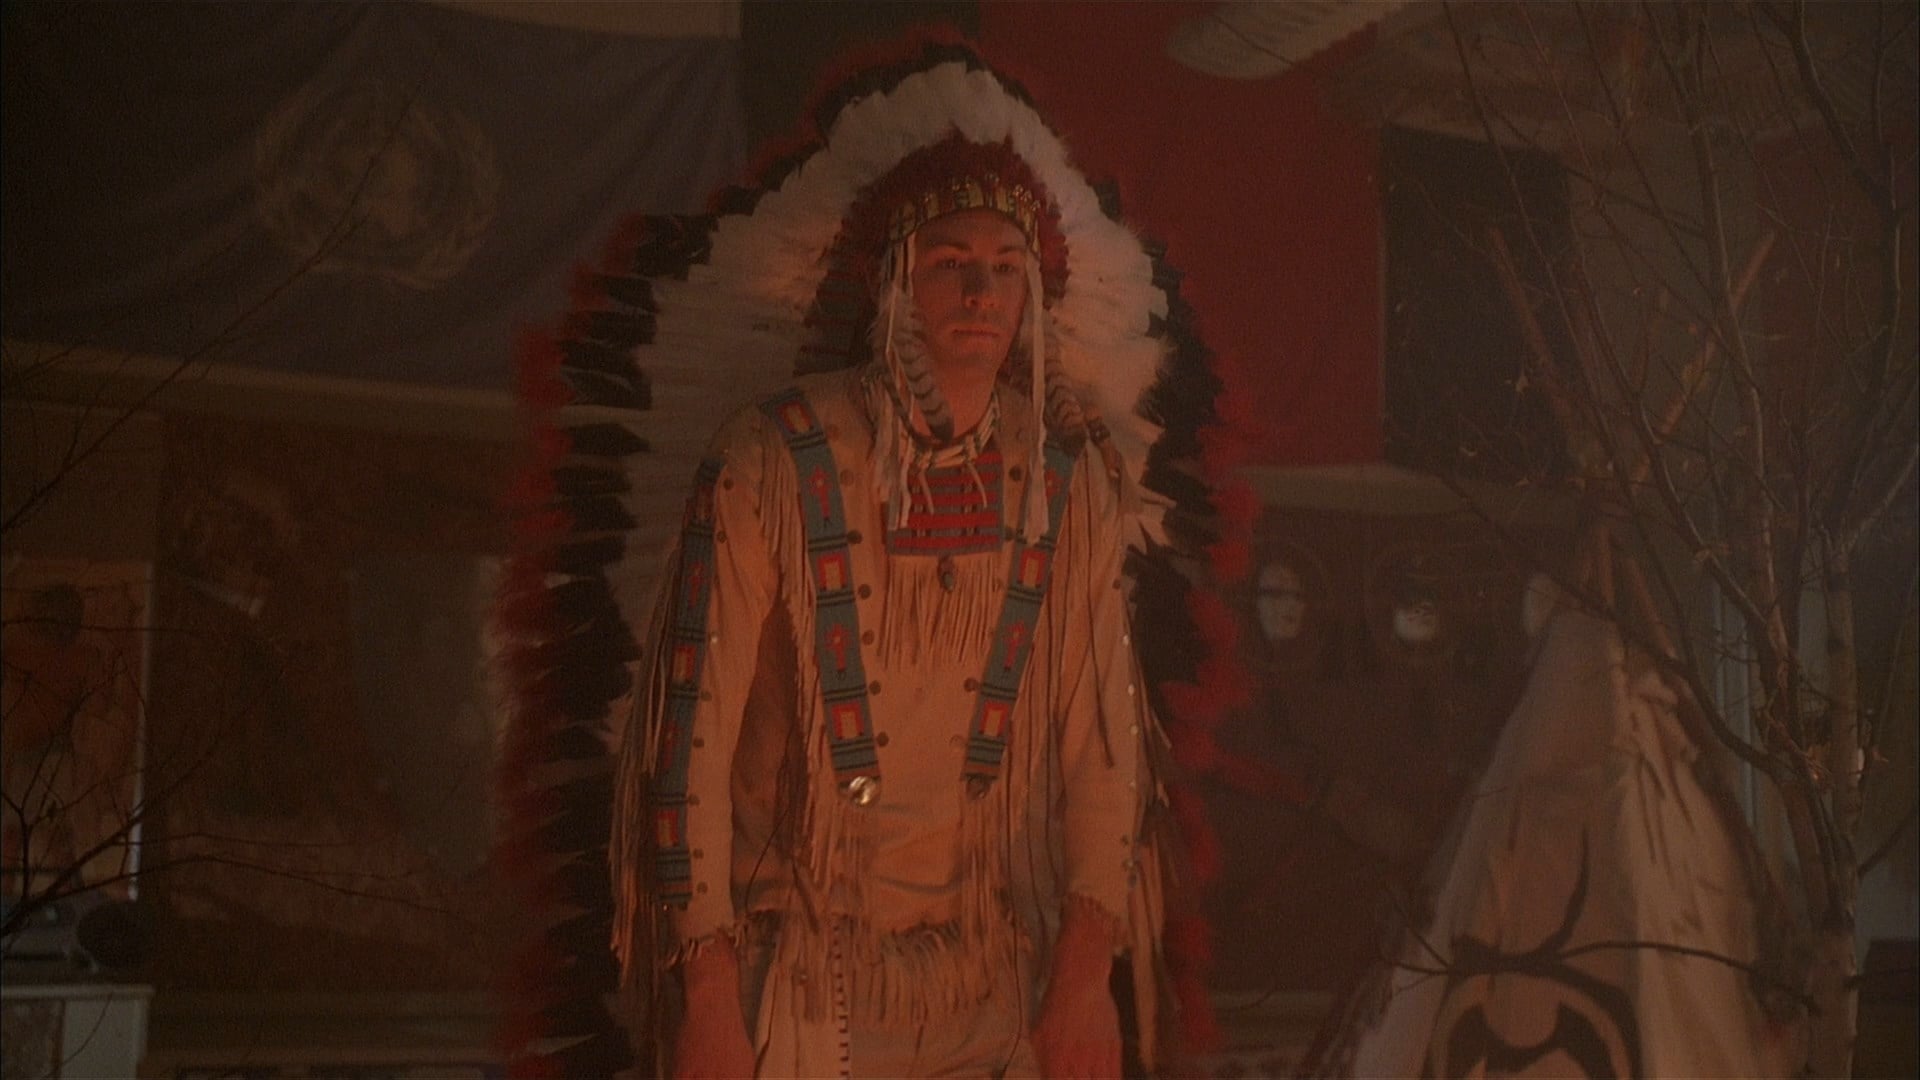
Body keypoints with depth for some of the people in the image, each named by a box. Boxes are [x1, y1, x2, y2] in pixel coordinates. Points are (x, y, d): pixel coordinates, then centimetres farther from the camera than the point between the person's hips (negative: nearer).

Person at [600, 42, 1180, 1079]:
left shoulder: (1070, 480, 1)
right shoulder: (773, 461, -9)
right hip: (796, 982, -3)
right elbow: (695, 729, -9)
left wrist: (1087, 965, -5)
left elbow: (1103, 730, 3)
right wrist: (707, 993, -13)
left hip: (991, 984, 3)